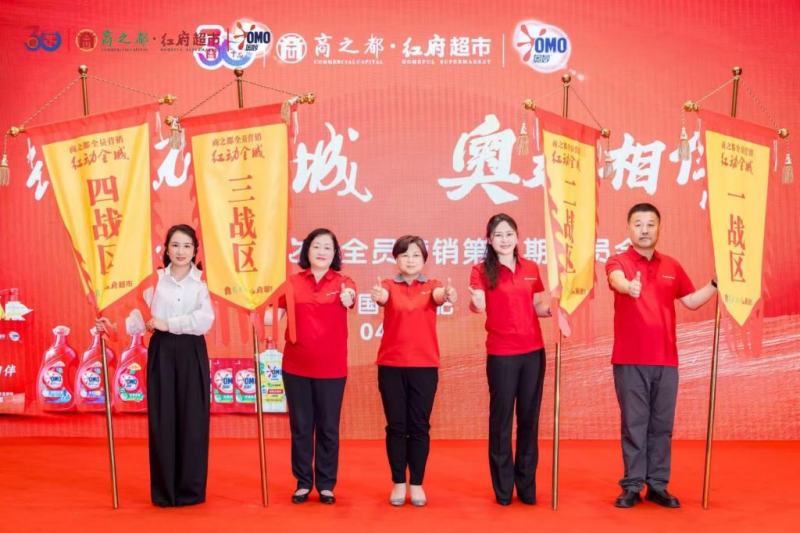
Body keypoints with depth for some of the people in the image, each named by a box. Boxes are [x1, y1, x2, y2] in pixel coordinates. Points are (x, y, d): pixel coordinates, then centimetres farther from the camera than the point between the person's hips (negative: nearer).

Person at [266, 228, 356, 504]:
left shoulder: (342, 282, -1)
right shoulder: (292, 282, 2)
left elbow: (349, 297, -23)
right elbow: (274, 314, -2)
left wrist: (348, 298, -45)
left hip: (331, 367, -1)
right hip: (296, 366, 1)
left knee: (328, 427, 7)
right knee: (300, 427, 9)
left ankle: (326, 485, 20)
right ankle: (303, 483, 22)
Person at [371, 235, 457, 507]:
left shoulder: (432, 286, 3)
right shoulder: (389, 286, 2)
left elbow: (439, 295, -20)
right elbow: (383, 296, -21)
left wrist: (447, 295, -45)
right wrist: (378, 296, -46)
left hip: (425, 365, 0)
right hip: (391, 365, 0)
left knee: (419, 426, 4)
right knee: (396, 426, 4)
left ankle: (417, 484, 15)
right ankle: (399, 483, 15)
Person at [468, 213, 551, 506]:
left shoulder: (531, 268, 7)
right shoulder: (482, 270, -4)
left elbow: (537, 307, 15)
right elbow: (479, 305, -18)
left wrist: (554, 309, -4)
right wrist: (476, 303, -40)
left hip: (533, 350, 4)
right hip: (501, 354, -3)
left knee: (529, 417, 8)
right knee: (501, 418, 2)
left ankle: (527, 485, 19)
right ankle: (503, 487, 13)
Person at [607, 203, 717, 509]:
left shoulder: (672, 266, 11)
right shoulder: (618, 262, -3)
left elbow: (690, 301, 19)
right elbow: (616, 279, -26)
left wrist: (716, 283, 5)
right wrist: (628, 286, -50)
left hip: (666, 360, 4)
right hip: (630, 360, -3)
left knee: (662, 425, 7)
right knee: (634, 424, 0)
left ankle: (658, 486, 16)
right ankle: (632, 487, 9)